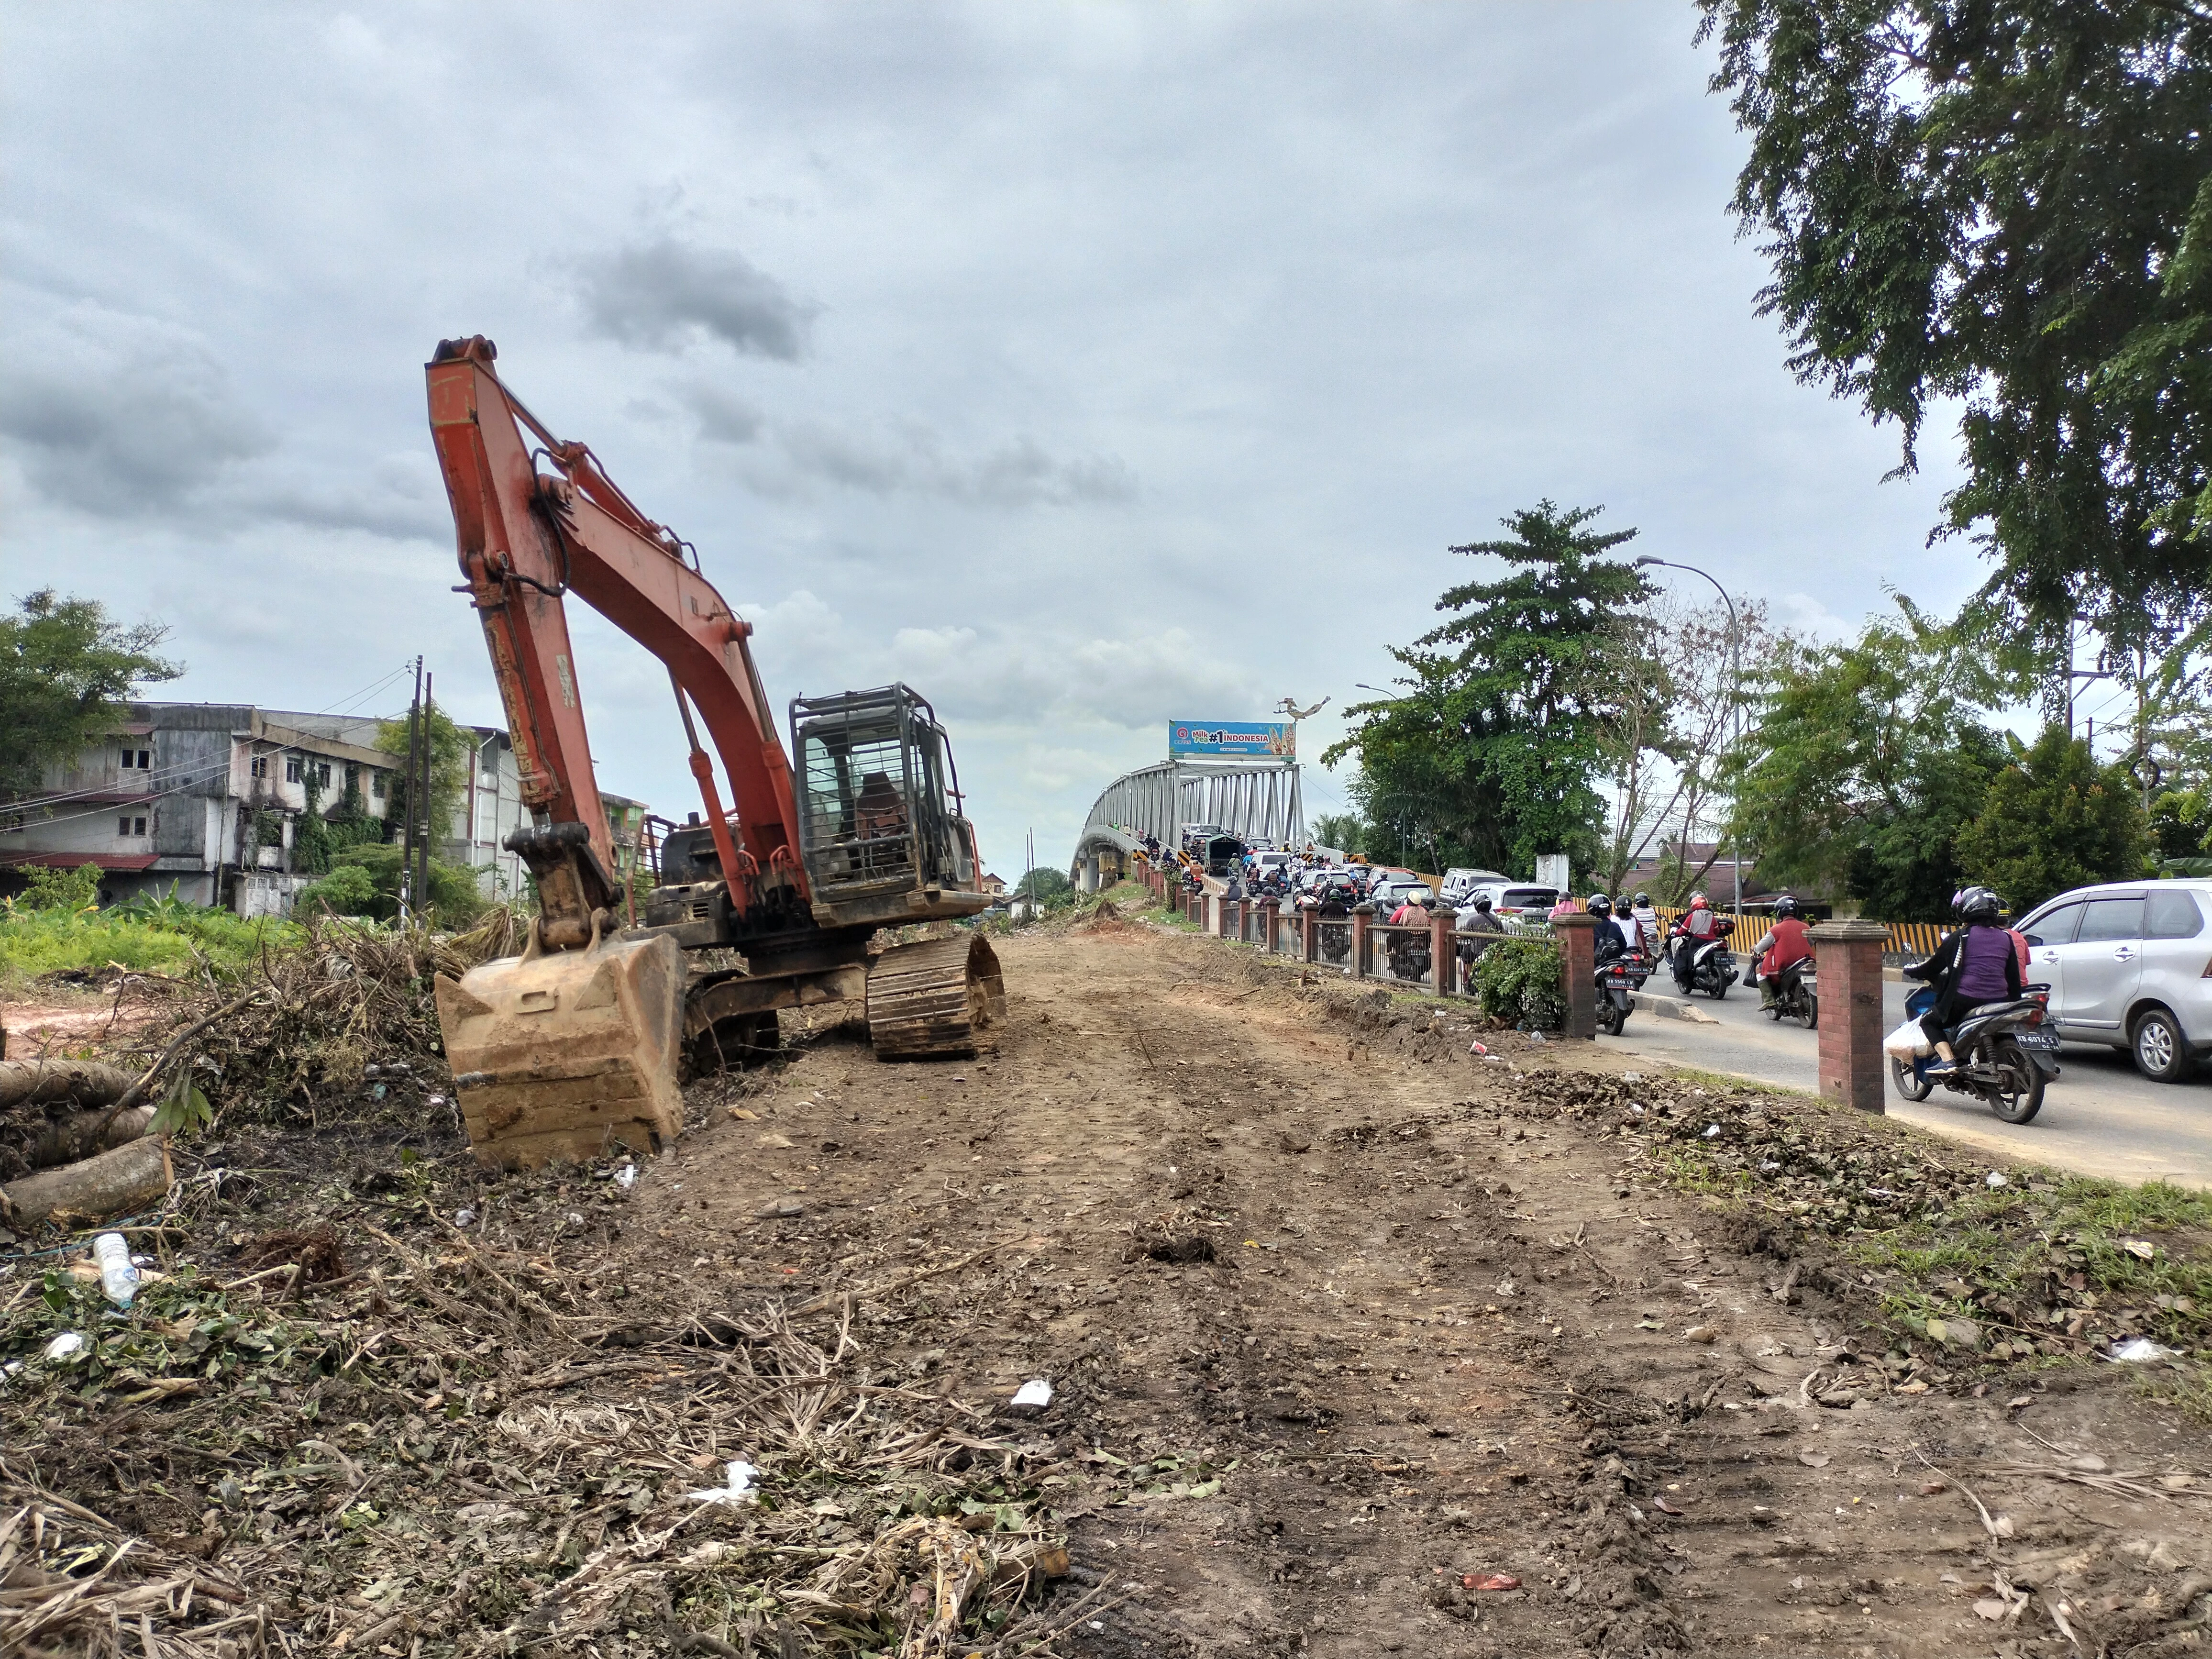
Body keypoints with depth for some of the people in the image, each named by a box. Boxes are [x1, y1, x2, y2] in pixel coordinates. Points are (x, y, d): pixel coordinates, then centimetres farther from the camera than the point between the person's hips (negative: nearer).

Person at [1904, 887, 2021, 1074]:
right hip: (1999, 1001, 6)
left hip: (1965, 1000, -6)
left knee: (1929, 1021, 11)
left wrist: (1912, 971, 22)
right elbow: (2014, 977, 15)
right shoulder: (2006, 937, 9)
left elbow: (1935, 965, 3)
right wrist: (2015, 1005, 25)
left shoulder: (1961, 937, -4)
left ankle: (1947, 1060, -9)